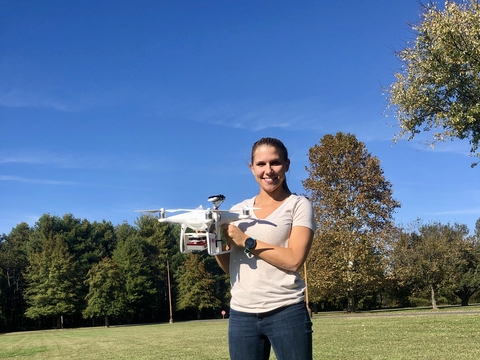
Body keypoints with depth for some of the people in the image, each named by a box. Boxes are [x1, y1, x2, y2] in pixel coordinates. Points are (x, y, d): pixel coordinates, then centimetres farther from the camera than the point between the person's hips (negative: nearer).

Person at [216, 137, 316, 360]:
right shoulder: (238, 211, 12)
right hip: (241, 314, 4)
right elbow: (230, 267, 13)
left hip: (286, 313, -4)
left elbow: (294, 260, -12)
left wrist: (246, 241, -12)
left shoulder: (299, 205, 0)